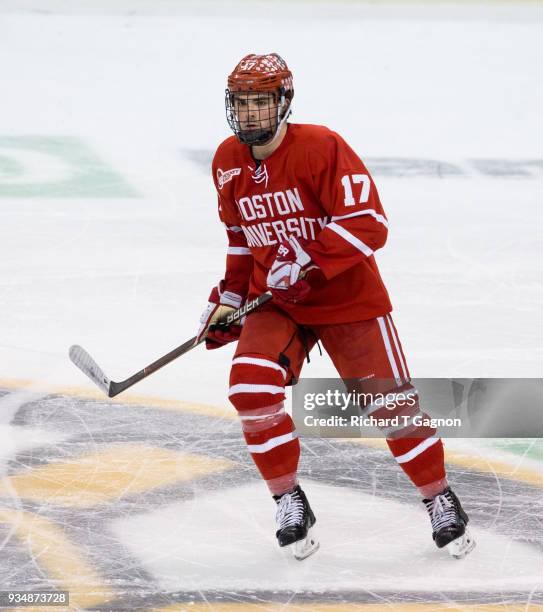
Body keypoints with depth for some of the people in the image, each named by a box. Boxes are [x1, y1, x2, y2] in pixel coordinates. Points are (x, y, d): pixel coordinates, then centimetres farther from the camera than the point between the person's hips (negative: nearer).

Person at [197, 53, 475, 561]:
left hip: (348, 298, -4)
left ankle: (440, 500, 22)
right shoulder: (228, 163, 1)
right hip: (274, 301, 4)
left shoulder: (321, 148, -20)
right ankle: (290, 505, -4)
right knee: (251, 387, -20)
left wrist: (305, 265, -30)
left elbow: (368, 224, -26)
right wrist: (229, 298, 11)